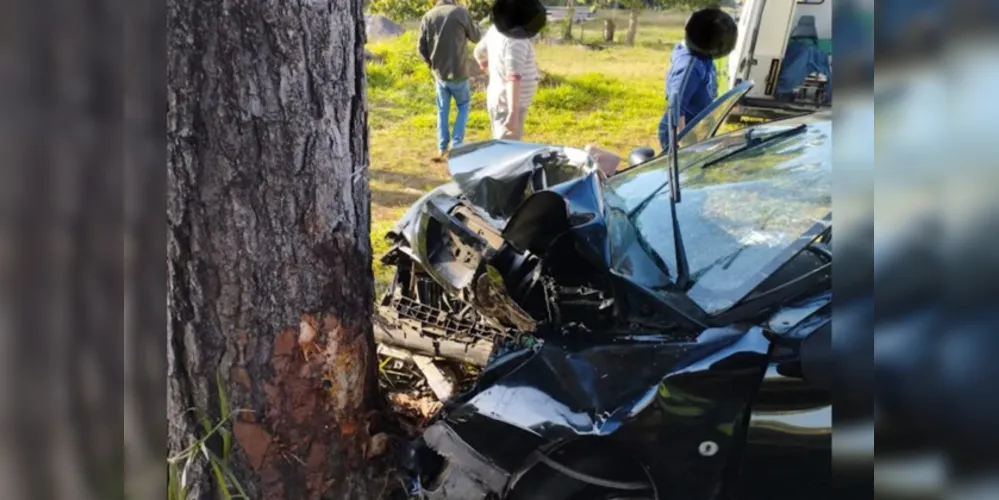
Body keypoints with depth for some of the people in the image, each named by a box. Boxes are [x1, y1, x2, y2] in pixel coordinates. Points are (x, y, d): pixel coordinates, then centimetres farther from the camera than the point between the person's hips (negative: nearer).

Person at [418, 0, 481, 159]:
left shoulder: (428, 16, -1)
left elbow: (422, 49, 1)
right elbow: (476, 37, 2)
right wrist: (474, 24, 21)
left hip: (439, 74, 3)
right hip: (458, 73, -3)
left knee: (442, 110, 17)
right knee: (463, 106, 17)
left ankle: (442, 148, 17)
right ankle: (456, 143, 7)